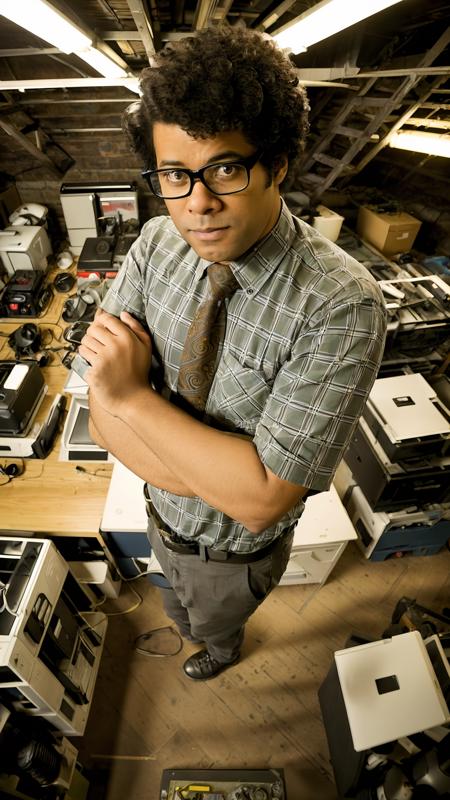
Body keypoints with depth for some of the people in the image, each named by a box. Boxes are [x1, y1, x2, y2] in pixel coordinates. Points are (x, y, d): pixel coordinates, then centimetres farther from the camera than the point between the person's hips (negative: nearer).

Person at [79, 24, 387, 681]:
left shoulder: (343, 307, -35)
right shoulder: (155, 246, -18)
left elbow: (262, 499, -35)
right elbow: (103, 414, -19)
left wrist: (134, 395, -32)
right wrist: (224, 474, -31)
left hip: (236, 550, -3)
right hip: (162, 513, 4)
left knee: (215, 622, 35)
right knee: (179, 604, 40)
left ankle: (224, 647, 75)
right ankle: (193, 625, 80)